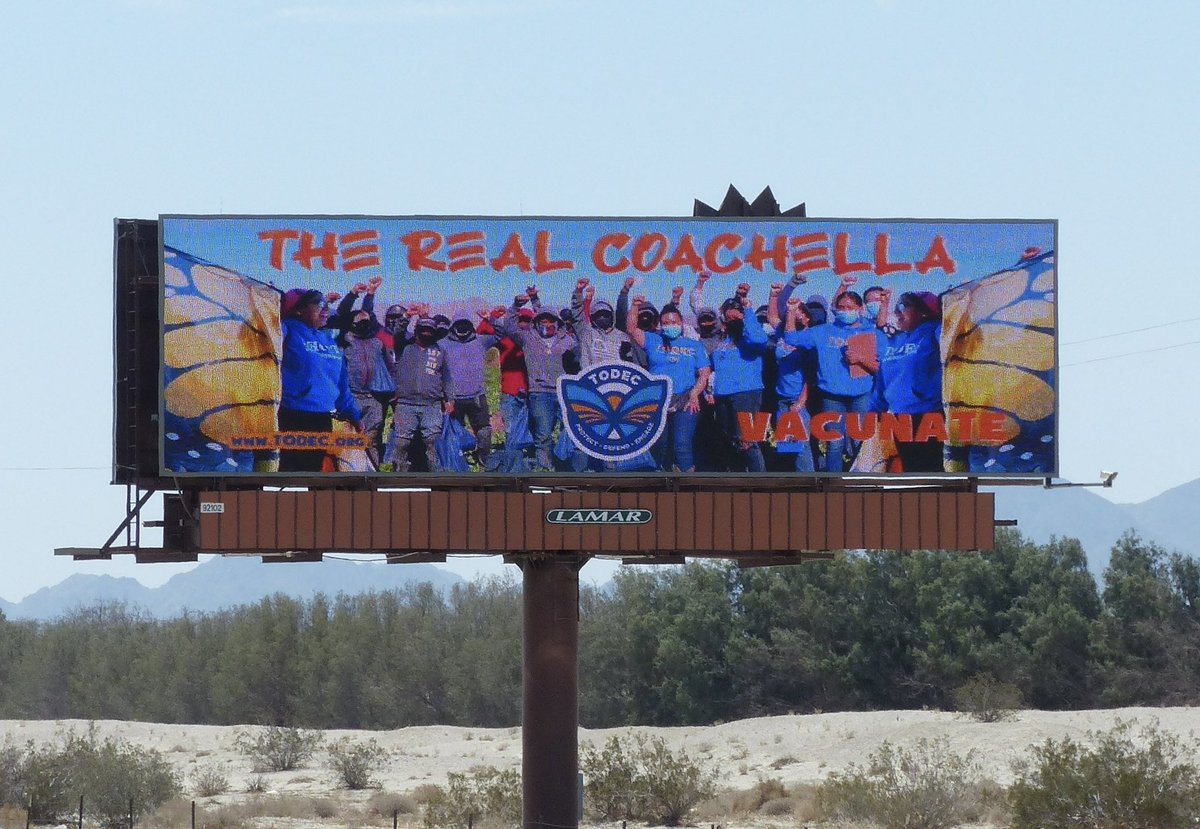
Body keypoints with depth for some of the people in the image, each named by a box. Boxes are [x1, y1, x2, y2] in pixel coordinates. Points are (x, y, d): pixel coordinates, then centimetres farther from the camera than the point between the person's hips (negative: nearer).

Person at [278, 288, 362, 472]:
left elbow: (342, 383, 21)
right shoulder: (290, 331, -2)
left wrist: (353, 415, 22)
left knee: (313, 471, 11)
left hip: (322, 419, 7)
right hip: (294, 417, -7)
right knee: (291, 471, -7)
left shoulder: (329, 340, 16)